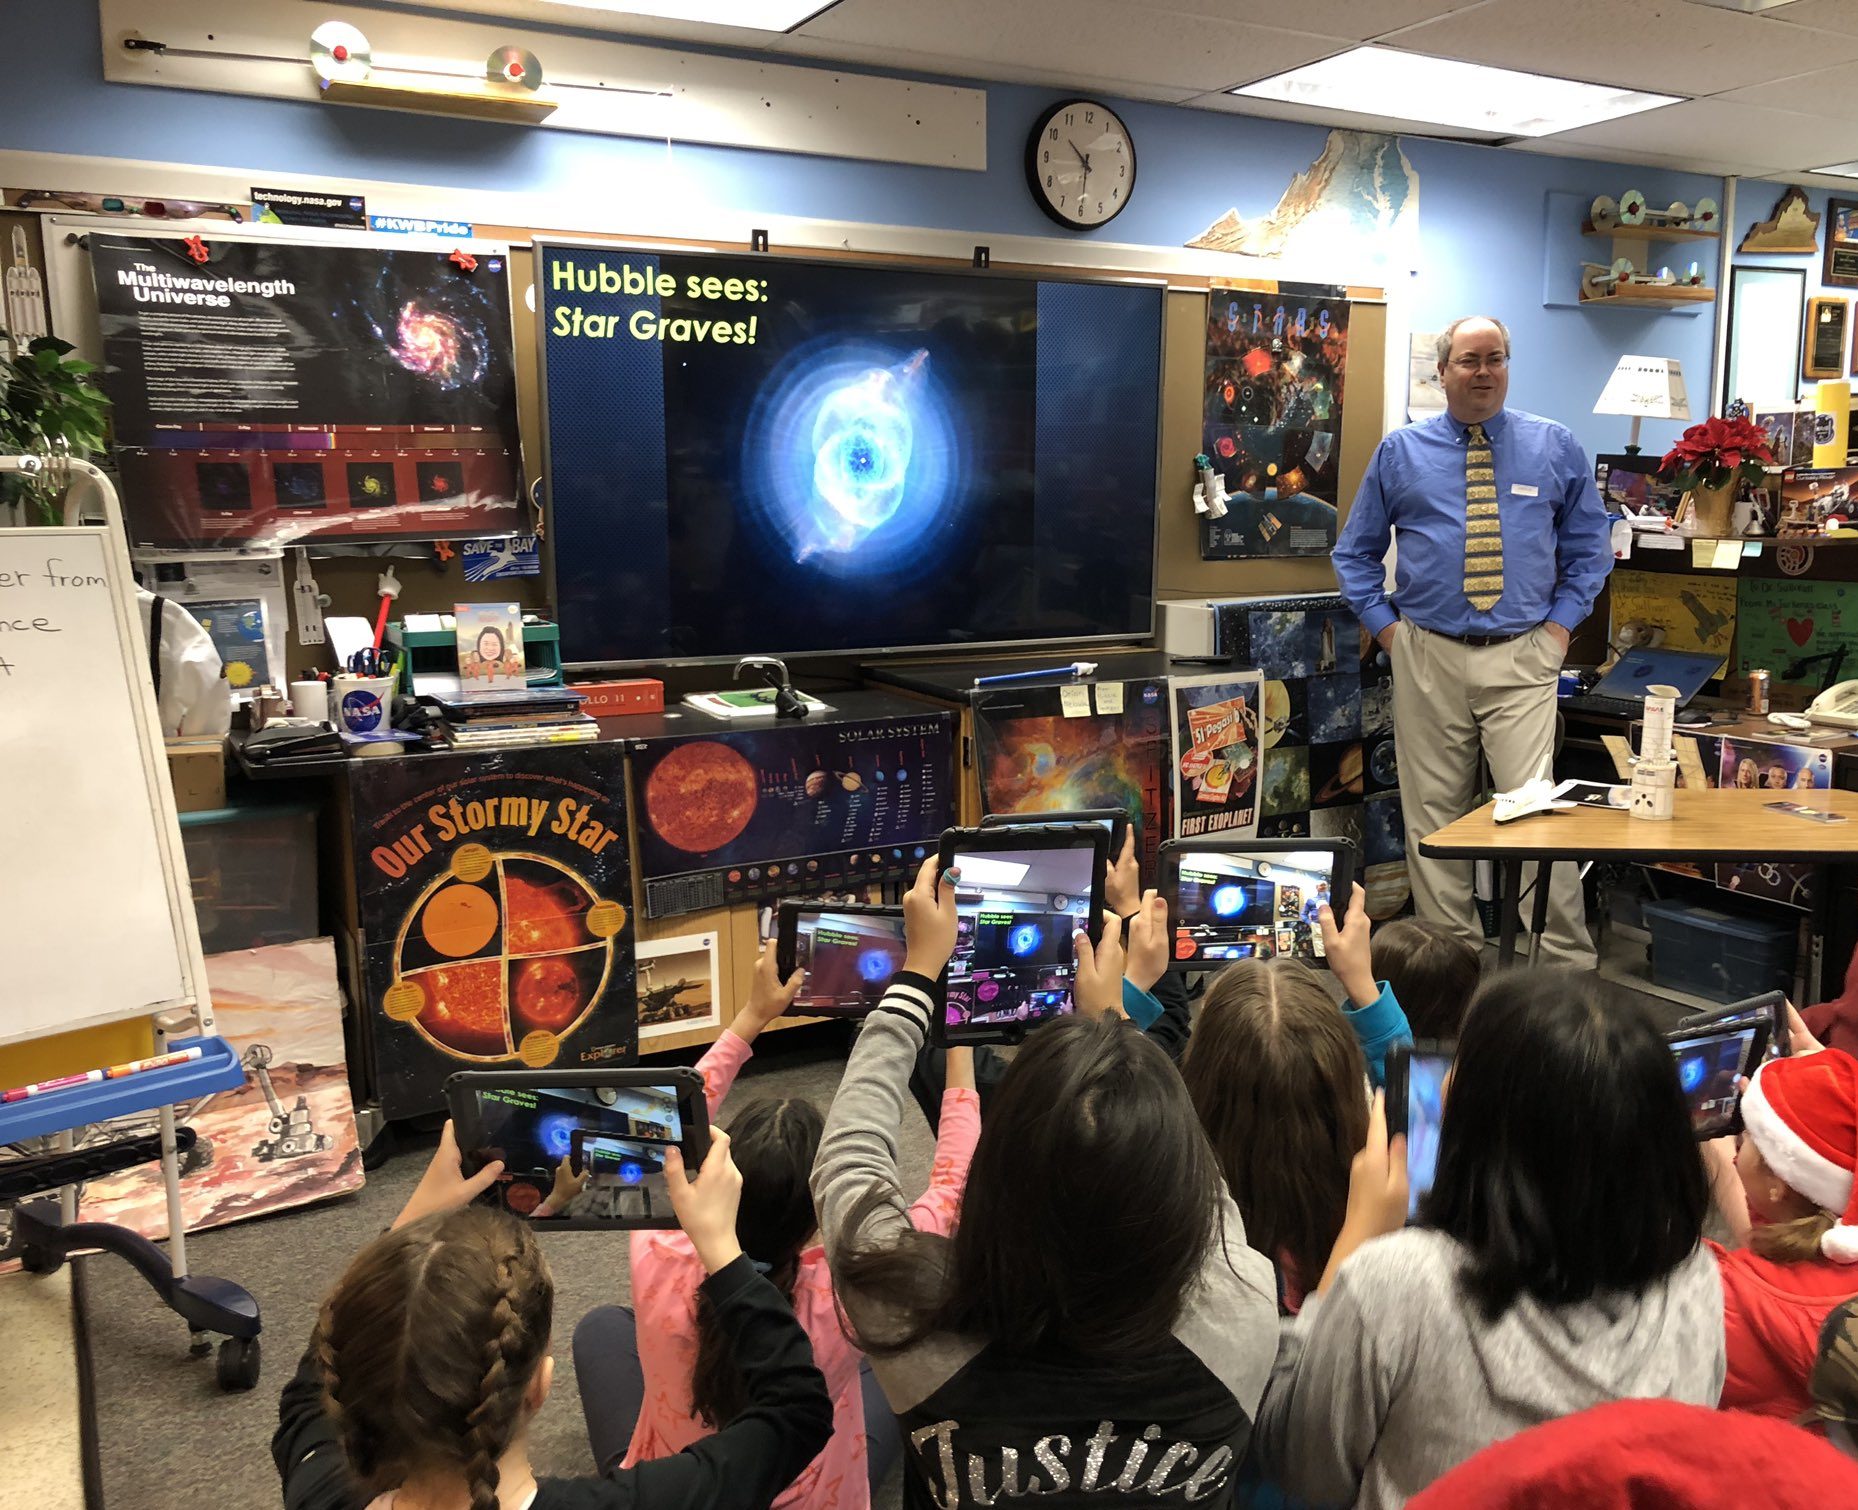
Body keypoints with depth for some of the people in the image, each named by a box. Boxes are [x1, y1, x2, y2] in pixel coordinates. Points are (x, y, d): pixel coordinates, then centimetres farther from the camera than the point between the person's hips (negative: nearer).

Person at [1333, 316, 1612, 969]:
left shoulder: (1554, 447, 8)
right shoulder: (1400, 452, 6)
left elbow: (1589, 545, 15)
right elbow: (1355, 552, 13)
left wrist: (1562, 622, 2)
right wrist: (1385, 624, 2)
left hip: (1523, 658, -1)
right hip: (1426, 658, 1)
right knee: (1433, 815, 5)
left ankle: (1567, 964, 2)